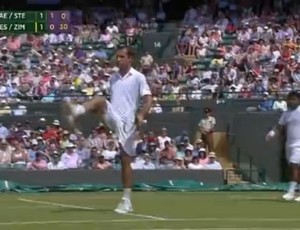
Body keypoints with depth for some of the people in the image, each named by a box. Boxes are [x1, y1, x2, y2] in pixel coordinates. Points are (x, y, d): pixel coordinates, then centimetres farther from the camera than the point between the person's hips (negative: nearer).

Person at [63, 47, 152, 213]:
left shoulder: (138, 77, -1)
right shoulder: (113, 78, 15)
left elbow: (148, 100, -7)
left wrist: (141, 115, -23)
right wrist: (103, 114, 13)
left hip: (128, 122, -4)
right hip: (113, 118, 4)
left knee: (125, 160, -1)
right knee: (100, 100, -26)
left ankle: (127, 201, 5)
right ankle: (76, 111, -58)